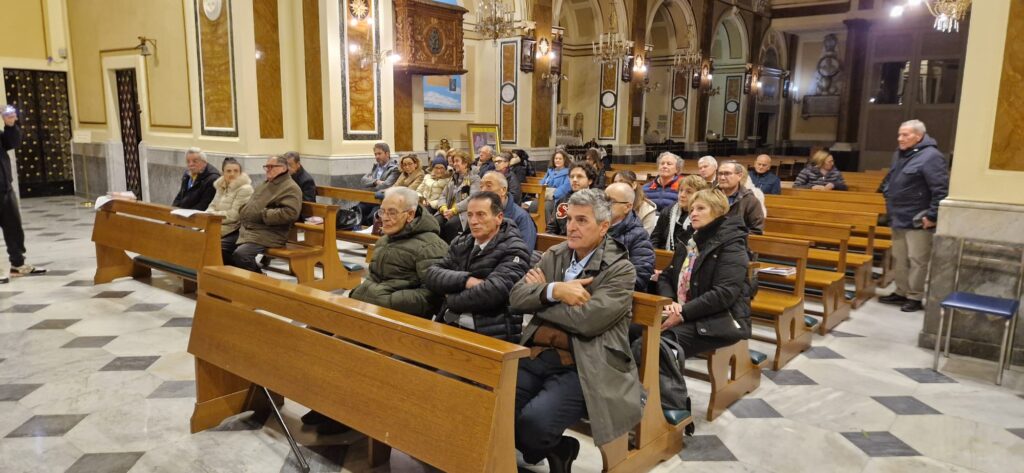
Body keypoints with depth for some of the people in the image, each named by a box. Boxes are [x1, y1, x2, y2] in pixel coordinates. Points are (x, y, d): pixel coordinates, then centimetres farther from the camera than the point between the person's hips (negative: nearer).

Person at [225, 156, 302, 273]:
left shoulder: (290, 188, -8)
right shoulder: (266, 184, 23)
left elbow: (289, 213, -23)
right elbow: (253, 205, 33)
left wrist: (263, 215, -18)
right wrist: (243, 214, 11)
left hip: (267, 234, -9)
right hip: (247, 229, 10)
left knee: (240, 254, -28)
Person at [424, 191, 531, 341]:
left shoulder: (514, 250, -5)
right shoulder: (461, 243, 14)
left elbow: (492, 292, -20)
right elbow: (431, 275, 3)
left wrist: (452, 300, -5)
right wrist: (466, 280, -13)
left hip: (491, 335, -6)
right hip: (449, 326, 6)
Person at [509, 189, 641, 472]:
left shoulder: (620, 269, -4)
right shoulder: (554, 255, 14)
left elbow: (587, 320, -17)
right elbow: (517, 298, 5)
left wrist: (541, 292, -3)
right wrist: (554, 291, -14)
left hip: (581, 367, -6)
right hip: (536, 355, 6)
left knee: (533, 421, -29)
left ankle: (555, 448, 8)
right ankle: (553, 449, 9)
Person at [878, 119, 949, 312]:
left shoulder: (931, 156, -15)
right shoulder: (899, 155, 12)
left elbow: (941, 190, -20)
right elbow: (888, 181, 26)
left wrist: (932, 216, -20)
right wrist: (889, 204, 20)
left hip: (918, 222, -9)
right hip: (898, 219, 9)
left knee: (917, 260, -1)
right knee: (899, 259, 15)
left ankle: (915, 297, 8)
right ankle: (901, 292, 26)